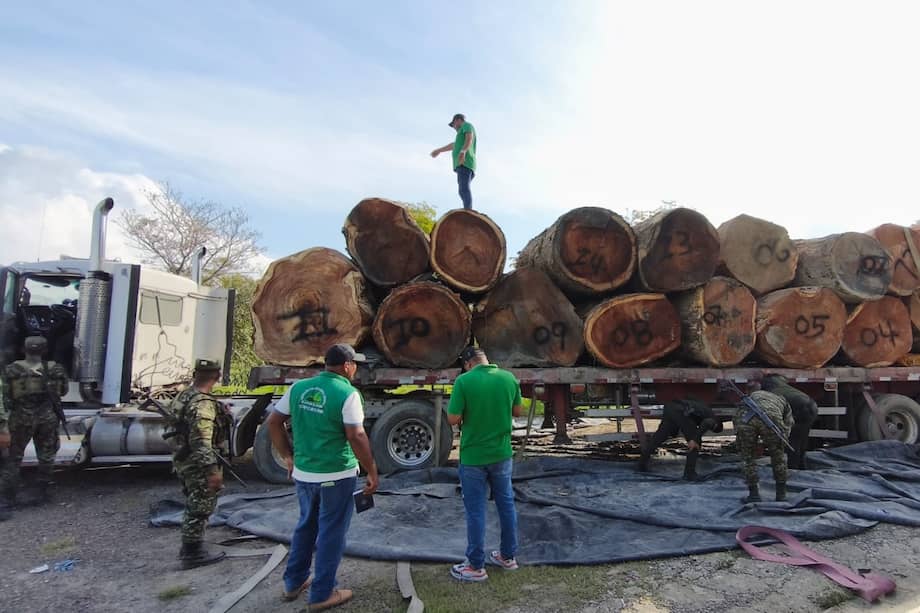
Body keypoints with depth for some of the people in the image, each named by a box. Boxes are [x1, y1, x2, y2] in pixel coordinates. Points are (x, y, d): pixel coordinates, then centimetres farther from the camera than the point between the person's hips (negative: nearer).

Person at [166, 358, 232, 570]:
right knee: (200, 509, 3)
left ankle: (191, 548, 33)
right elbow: (202, 443, -28)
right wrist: (213, 470, -28)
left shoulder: (182, 397, 8)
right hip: (199, 466, -10)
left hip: (184, 462, 10)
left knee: (194, 508, 21)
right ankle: (193, 554, 14)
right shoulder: (203, 404, -23)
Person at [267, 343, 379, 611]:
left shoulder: (299, 387, 2)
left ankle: (293, 583, 36)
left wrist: (288, 457, 16)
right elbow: (356, 436, -20)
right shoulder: (347, 394, -16)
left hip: (303, 472, 6)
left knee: (306, 526, 24)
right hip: (336, 475, -6)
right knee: (331, 533, 9)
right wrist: (372, 472, -11)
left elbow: (273, 422, 7)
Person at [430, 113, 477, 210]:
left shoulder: (467, 125, 10)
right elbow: (453, 145, 53)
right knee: (464, 191, 3)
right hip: (464, 165, 10)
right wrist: (439, 150, 67)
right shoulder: (464, 134, 37)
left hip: (464, 163, -10)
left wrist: (463, 151, -32)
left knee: (464, 190, -24)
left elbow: (469, 138, -13)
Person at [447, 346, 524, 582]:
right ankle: (508, 556, 32)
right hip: (502, 453, 4)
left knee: (476, 510, 7)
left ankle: (476, 566, 17)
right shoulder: (509, 378, -3)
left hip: (473, 456, -4)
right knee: (506, 504, 18)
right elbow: (518, 412, 7)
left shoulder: (464, 381, -17)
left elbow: (453, 419, -15)